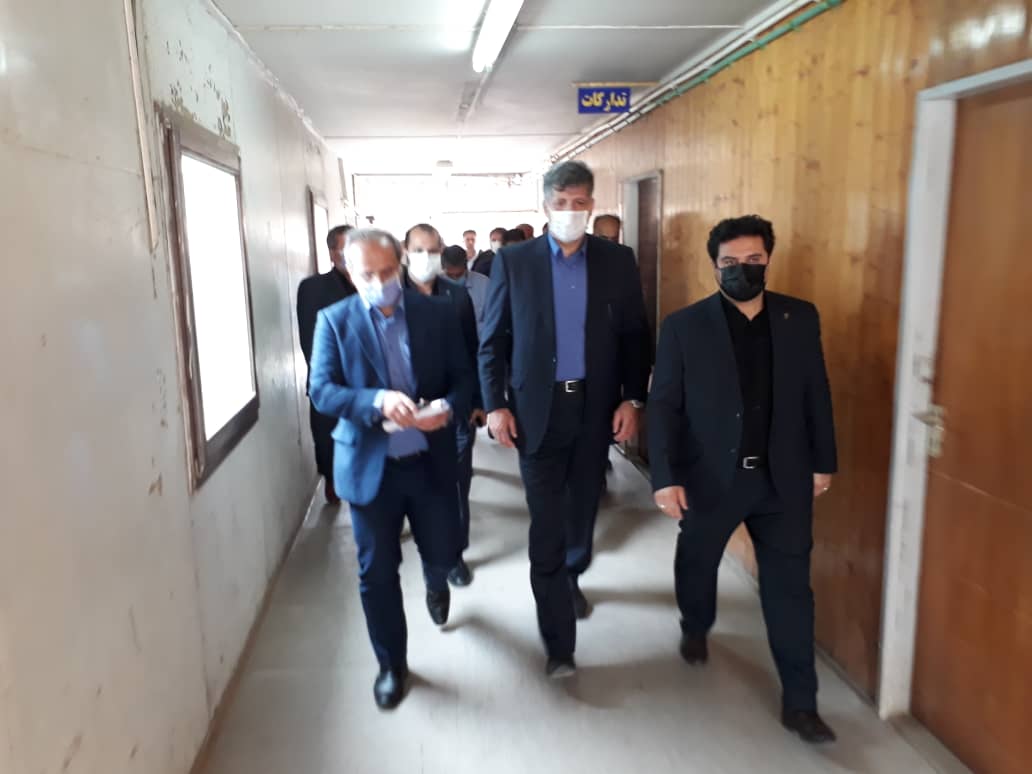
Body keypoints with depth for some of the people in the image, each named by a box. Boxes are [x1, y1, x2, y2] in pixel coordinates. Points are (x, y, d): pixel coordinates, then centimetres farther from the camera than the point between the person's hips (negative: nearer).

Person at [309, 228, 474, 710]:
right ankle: (392, 665, 30)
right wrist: (378, 400, -29)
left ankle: (436, 584, 53)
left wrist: (449, 409, -22)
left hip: (431, 462, 1)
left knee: (443, 553, 14)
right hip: (369, 466, -1)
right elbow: (322, 391, -11)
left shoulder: (438, 313, 0)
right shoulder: (334, 321, -4)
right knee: (377, 573, 8)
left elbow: (463, 377, 1)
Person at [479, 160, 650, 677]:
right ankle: (559, 643, 9)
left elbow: (634, 336, 4)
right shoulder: (512, 261, -3)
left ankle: (572, 578, 48)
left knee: (583, 508, 18)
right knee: (547, 524, -1)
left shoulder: (618, 261, 1)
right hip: (538, 407, -2)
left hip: (596, 406, 3)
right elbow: (492, 340, -2)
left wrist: (632, 400, -3)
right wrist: (494, 405, -8)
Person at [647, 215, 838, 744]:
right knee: (696, 565, 20)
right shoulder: (684, 326, -8)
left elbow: (816, 394, 7)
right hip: (710, 477, -1)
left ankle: (799, 702, 21)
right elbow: (663, 406, -9)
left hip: (784, 479, 1)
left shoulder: (801, 319, 0)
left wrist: (823, 461, 8)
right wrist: (665, 477, -14)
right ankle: (696, 630, 52)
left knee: (790, 588, 6)